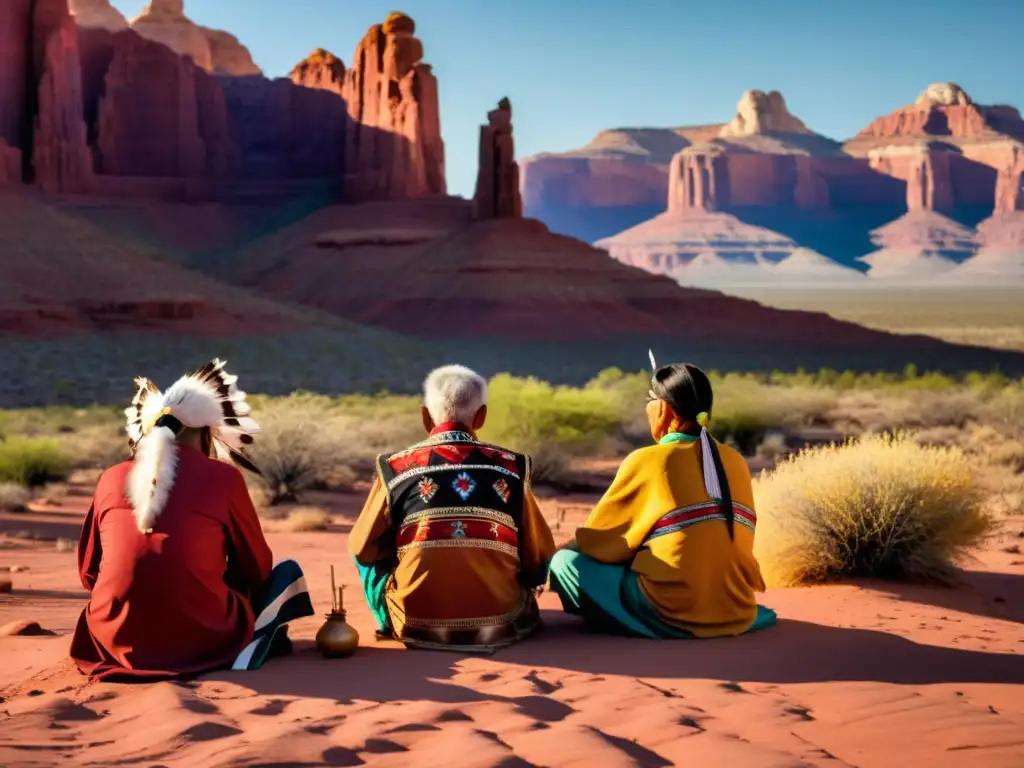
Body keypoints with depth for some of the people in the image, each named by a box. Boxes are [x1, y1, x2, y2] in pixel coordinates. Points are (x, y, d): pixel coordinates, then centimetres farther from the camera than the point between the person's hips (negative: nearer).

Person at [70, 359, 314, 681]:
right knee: (286, 572, 18)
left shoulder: (111, 479, 6)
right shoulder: (222, 477, -2)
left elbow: (88, 573, 17)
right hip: (199, 642, -4)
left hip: (117, 643, 4)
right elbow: (256, 568, 10)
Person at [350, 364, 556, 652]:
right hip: (498, 623, 1)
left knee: (371, 559, 26)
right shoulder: (512, 467, 1)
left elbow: (363, 548, 9)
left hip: (415, 625, -1)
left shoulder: (395, 468, -1)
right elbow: (538, 557, 6)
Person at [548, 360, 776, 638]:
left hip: (673, 614, -7)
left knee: (565, 562, 2)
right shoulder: (735, 462, 6)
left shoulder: (646, 461, -8)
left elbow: (598, 538, 1)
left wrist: (562, 555, 20)